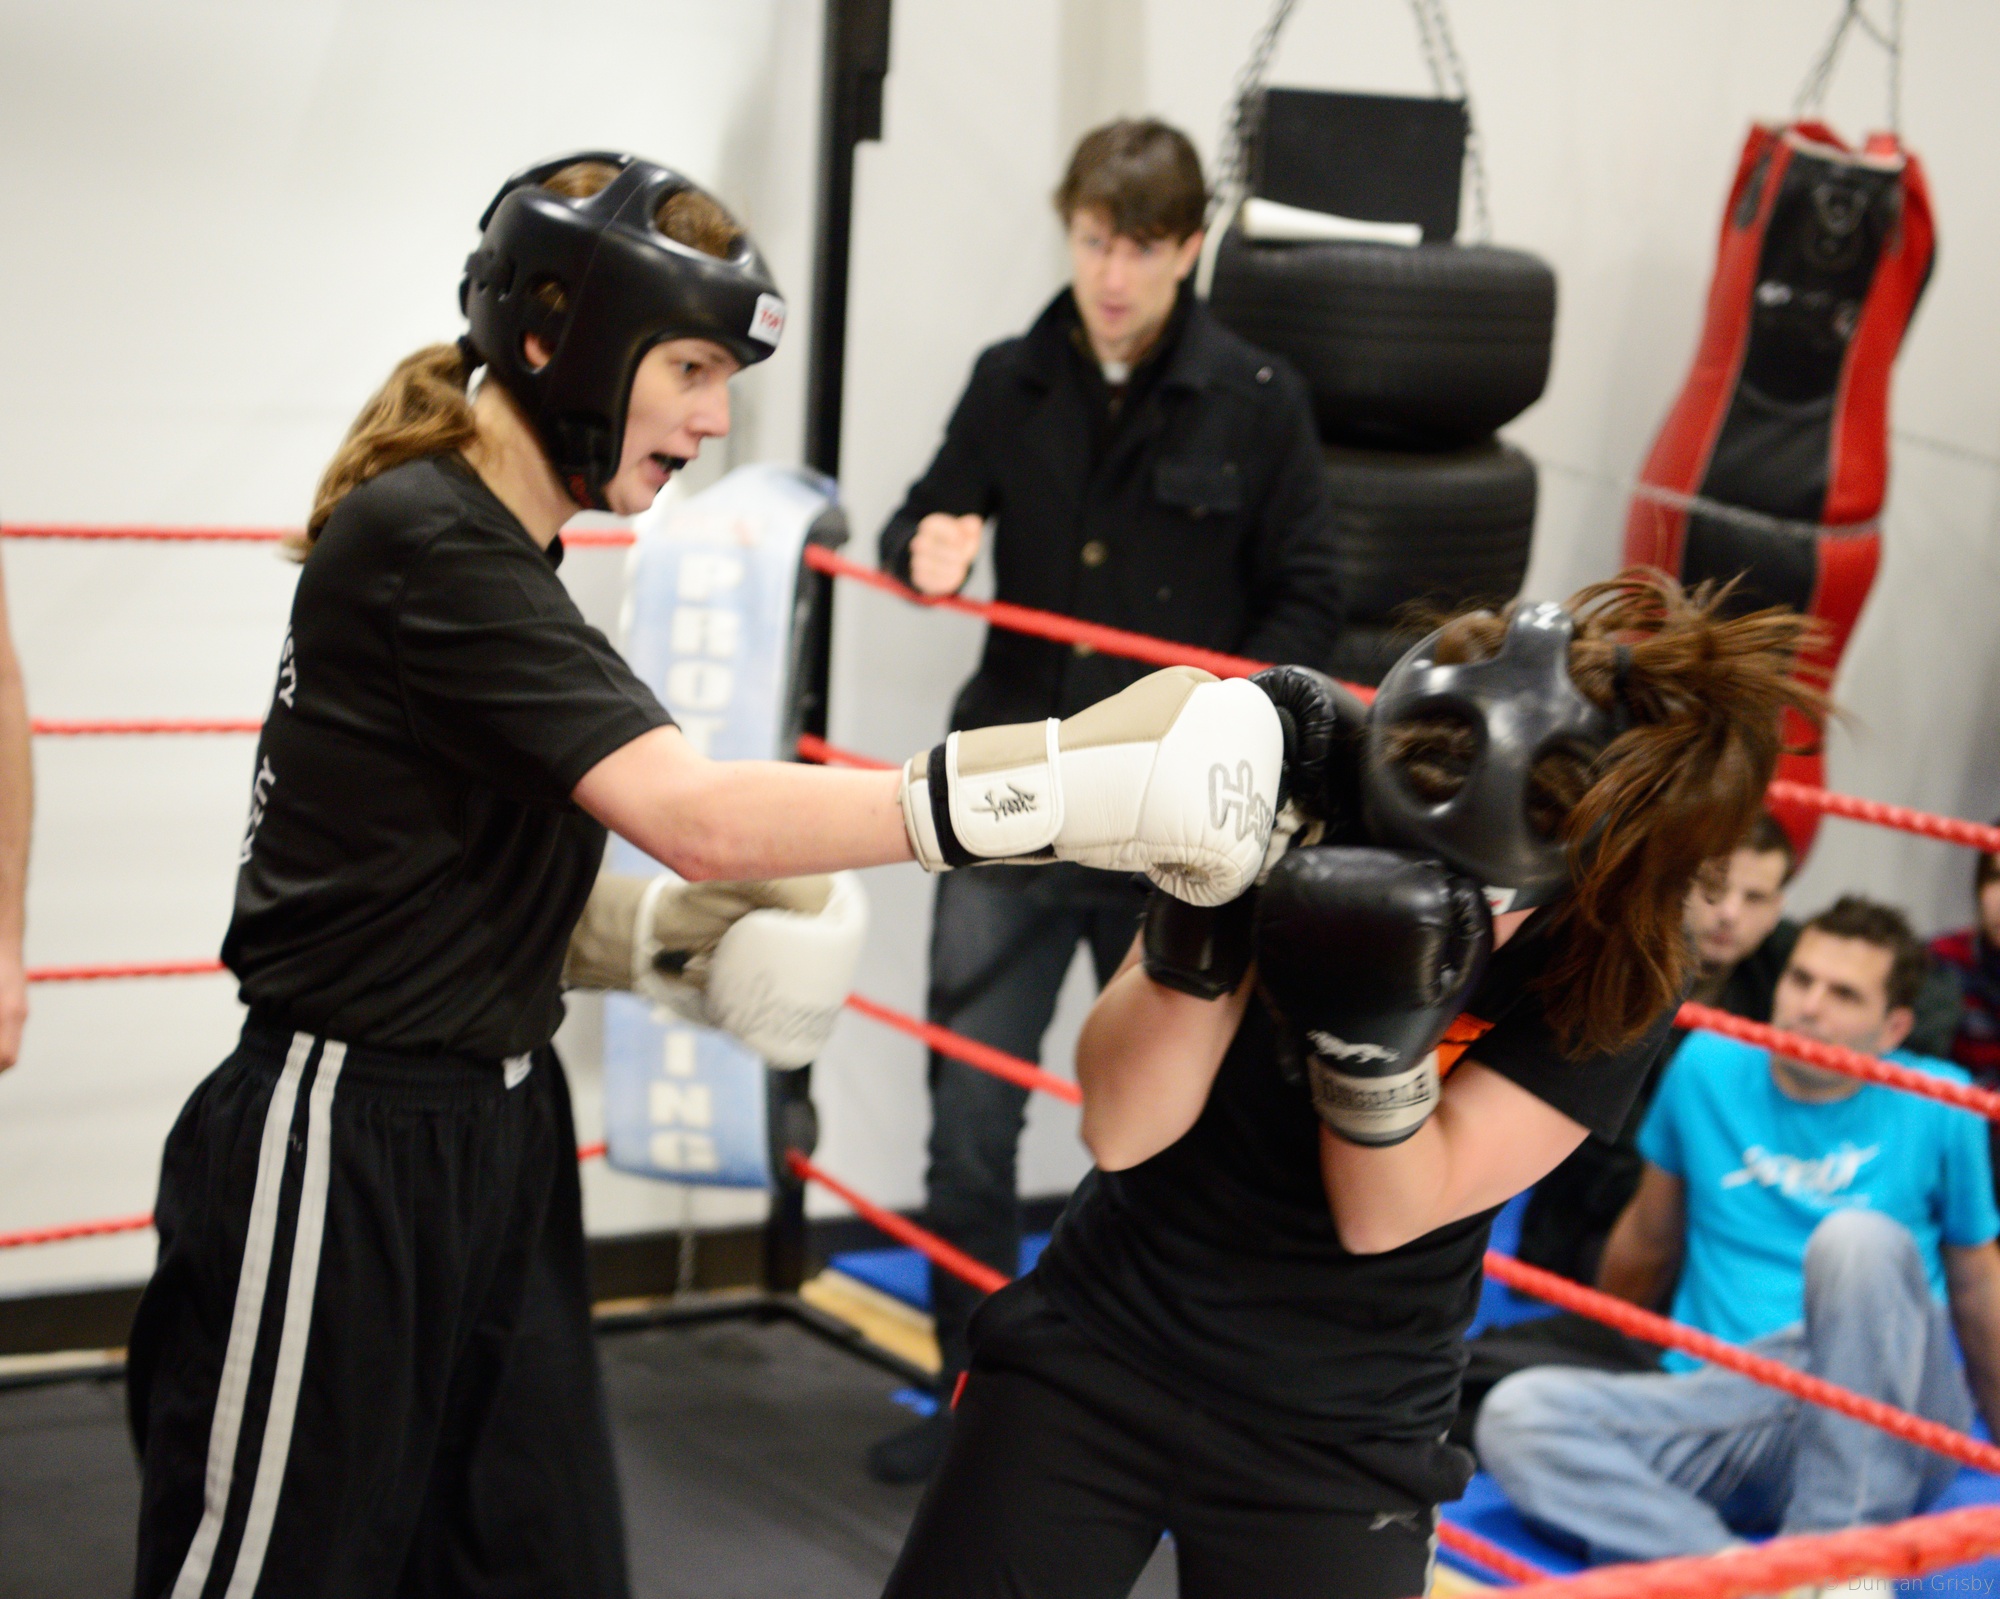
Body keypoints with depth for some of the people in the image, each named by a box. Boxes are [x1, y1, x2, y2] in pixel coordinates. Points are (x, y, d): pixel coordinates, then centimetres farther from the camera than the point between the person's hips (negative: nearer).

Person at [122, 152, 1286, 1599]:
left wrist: (683, 934, -4)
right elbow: (700, 816, -28)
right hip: (345, 1157, -9)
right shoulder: (423, 543, -19)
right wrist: (1069, 786, -32)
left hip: (495, 1136, 9)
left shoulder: (491, 551, 11)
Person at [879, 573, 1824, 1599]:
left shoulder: (1615, 981, -16)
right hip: (1093, 1353, 1)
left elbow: (1381, 1218, -18)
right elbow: (1119, 1130, -16)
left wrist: (1376, 1022, -35)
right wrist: (1205, 915, -32)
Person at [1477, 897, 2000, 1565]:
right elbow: (1650, 1239, 23)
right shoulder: (1709, 1067, 10)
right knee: (1514, 1414, -25)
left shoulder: (1935, 1106, 4)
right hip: (1730, 1404, 2)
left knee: (1857, 1238, -34)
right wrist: (1599, 1357, 33)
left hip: (1888, 1423, -2)